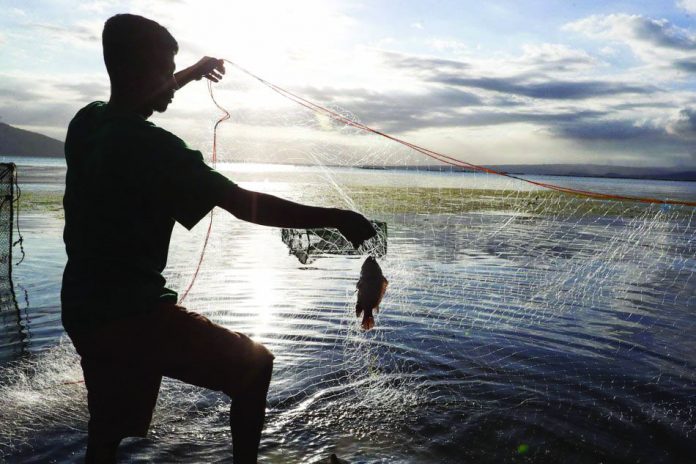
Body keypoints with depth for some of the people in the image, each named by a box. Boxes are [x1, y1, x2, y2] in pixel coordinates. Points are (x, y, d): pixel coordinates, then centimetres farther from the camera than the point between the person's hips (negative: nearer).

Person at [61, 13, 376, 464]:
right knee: (254, 366, 7)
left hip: (84, 310, 9)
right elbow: (248, 205, -26)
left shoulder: (87, 123, 4)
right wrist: (335, 218, -20)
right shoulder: (152, 146, -21)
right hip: (132, 313, -8)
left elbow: (131, 100, 28)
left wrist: (191, 74, 38)